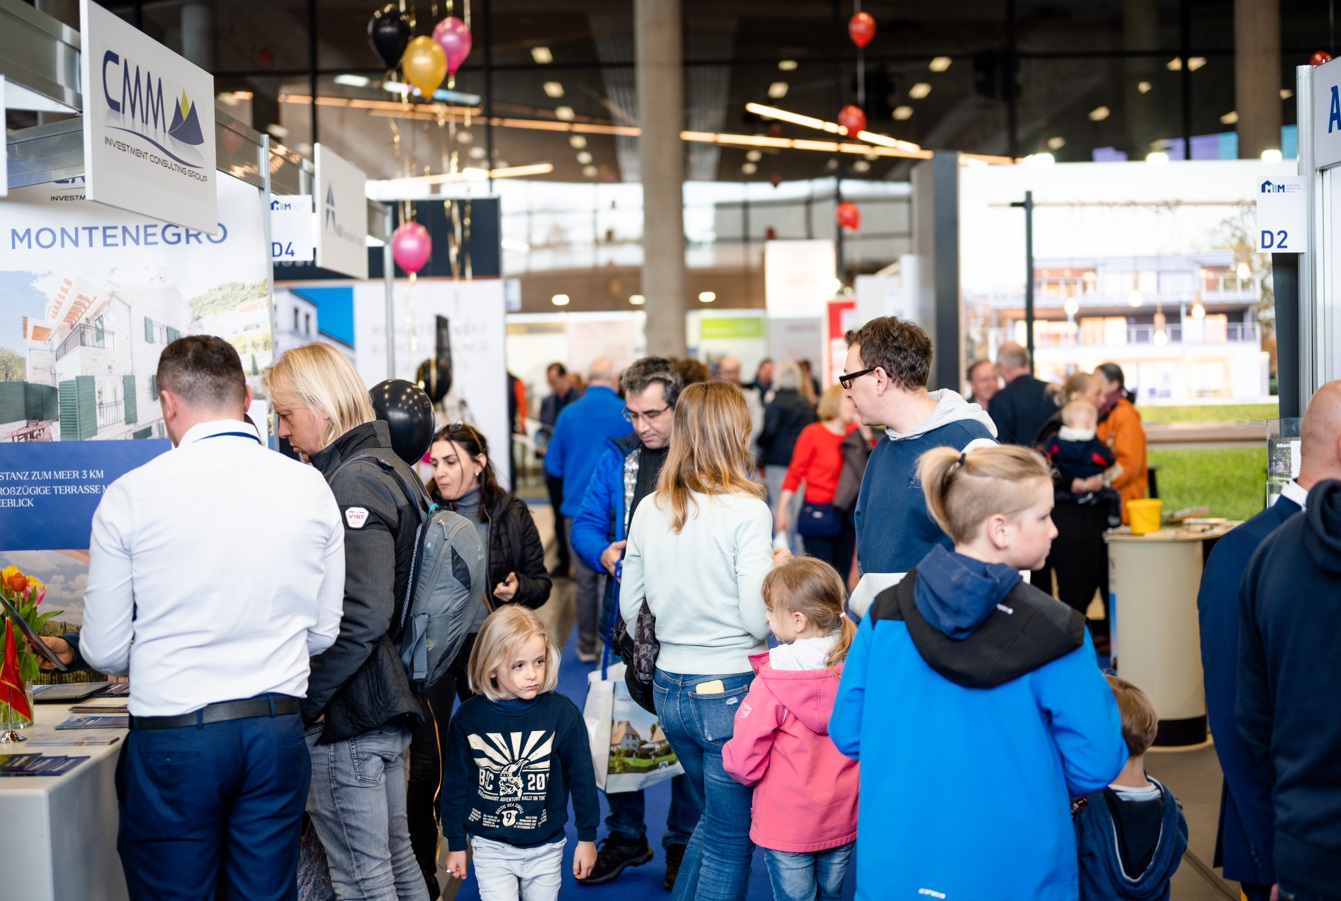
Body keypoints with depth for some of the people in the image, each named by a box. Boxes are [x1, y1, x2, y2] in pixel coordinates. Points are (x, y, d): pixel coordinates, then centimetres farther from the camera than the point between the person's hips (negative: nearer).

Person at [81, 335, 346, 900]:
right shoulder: (310, 487, 1)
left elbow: (104, 652, -1)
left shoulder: (129, 496, -7)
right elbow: (324, 633, 9)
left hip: (172, 738, -3)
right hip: (278, 731, 3)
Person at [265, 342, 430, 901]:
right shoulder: (391, 467, 12)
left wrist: (307, 698, -18)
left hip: (345, 715, -10)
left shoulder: (352, 483, -18)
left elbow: (363, 615, -27)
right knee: (396, 856, 19)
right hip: (391, 705, 10)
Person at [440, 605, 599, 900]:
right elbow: (455, 783, 2)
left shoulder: (562, 713, -12)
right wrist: (455, 843, 7)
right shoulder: (468, 718, -9)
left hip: (545, 849, 1)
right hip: (491, 847, 0)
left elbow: (582, 777, -3)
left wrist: (587, 837, 3)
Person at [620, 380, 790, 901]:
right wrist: (779, 569, 0)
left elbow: (630, 608, 10)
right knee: (732, 839, 9)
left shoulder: (649, 510, 2)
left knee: (716, 815, 26)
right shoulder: (747, 511, -15)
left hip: (669, 687, 6)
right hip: (731, 689, -6)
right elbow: (759, 620, -18)